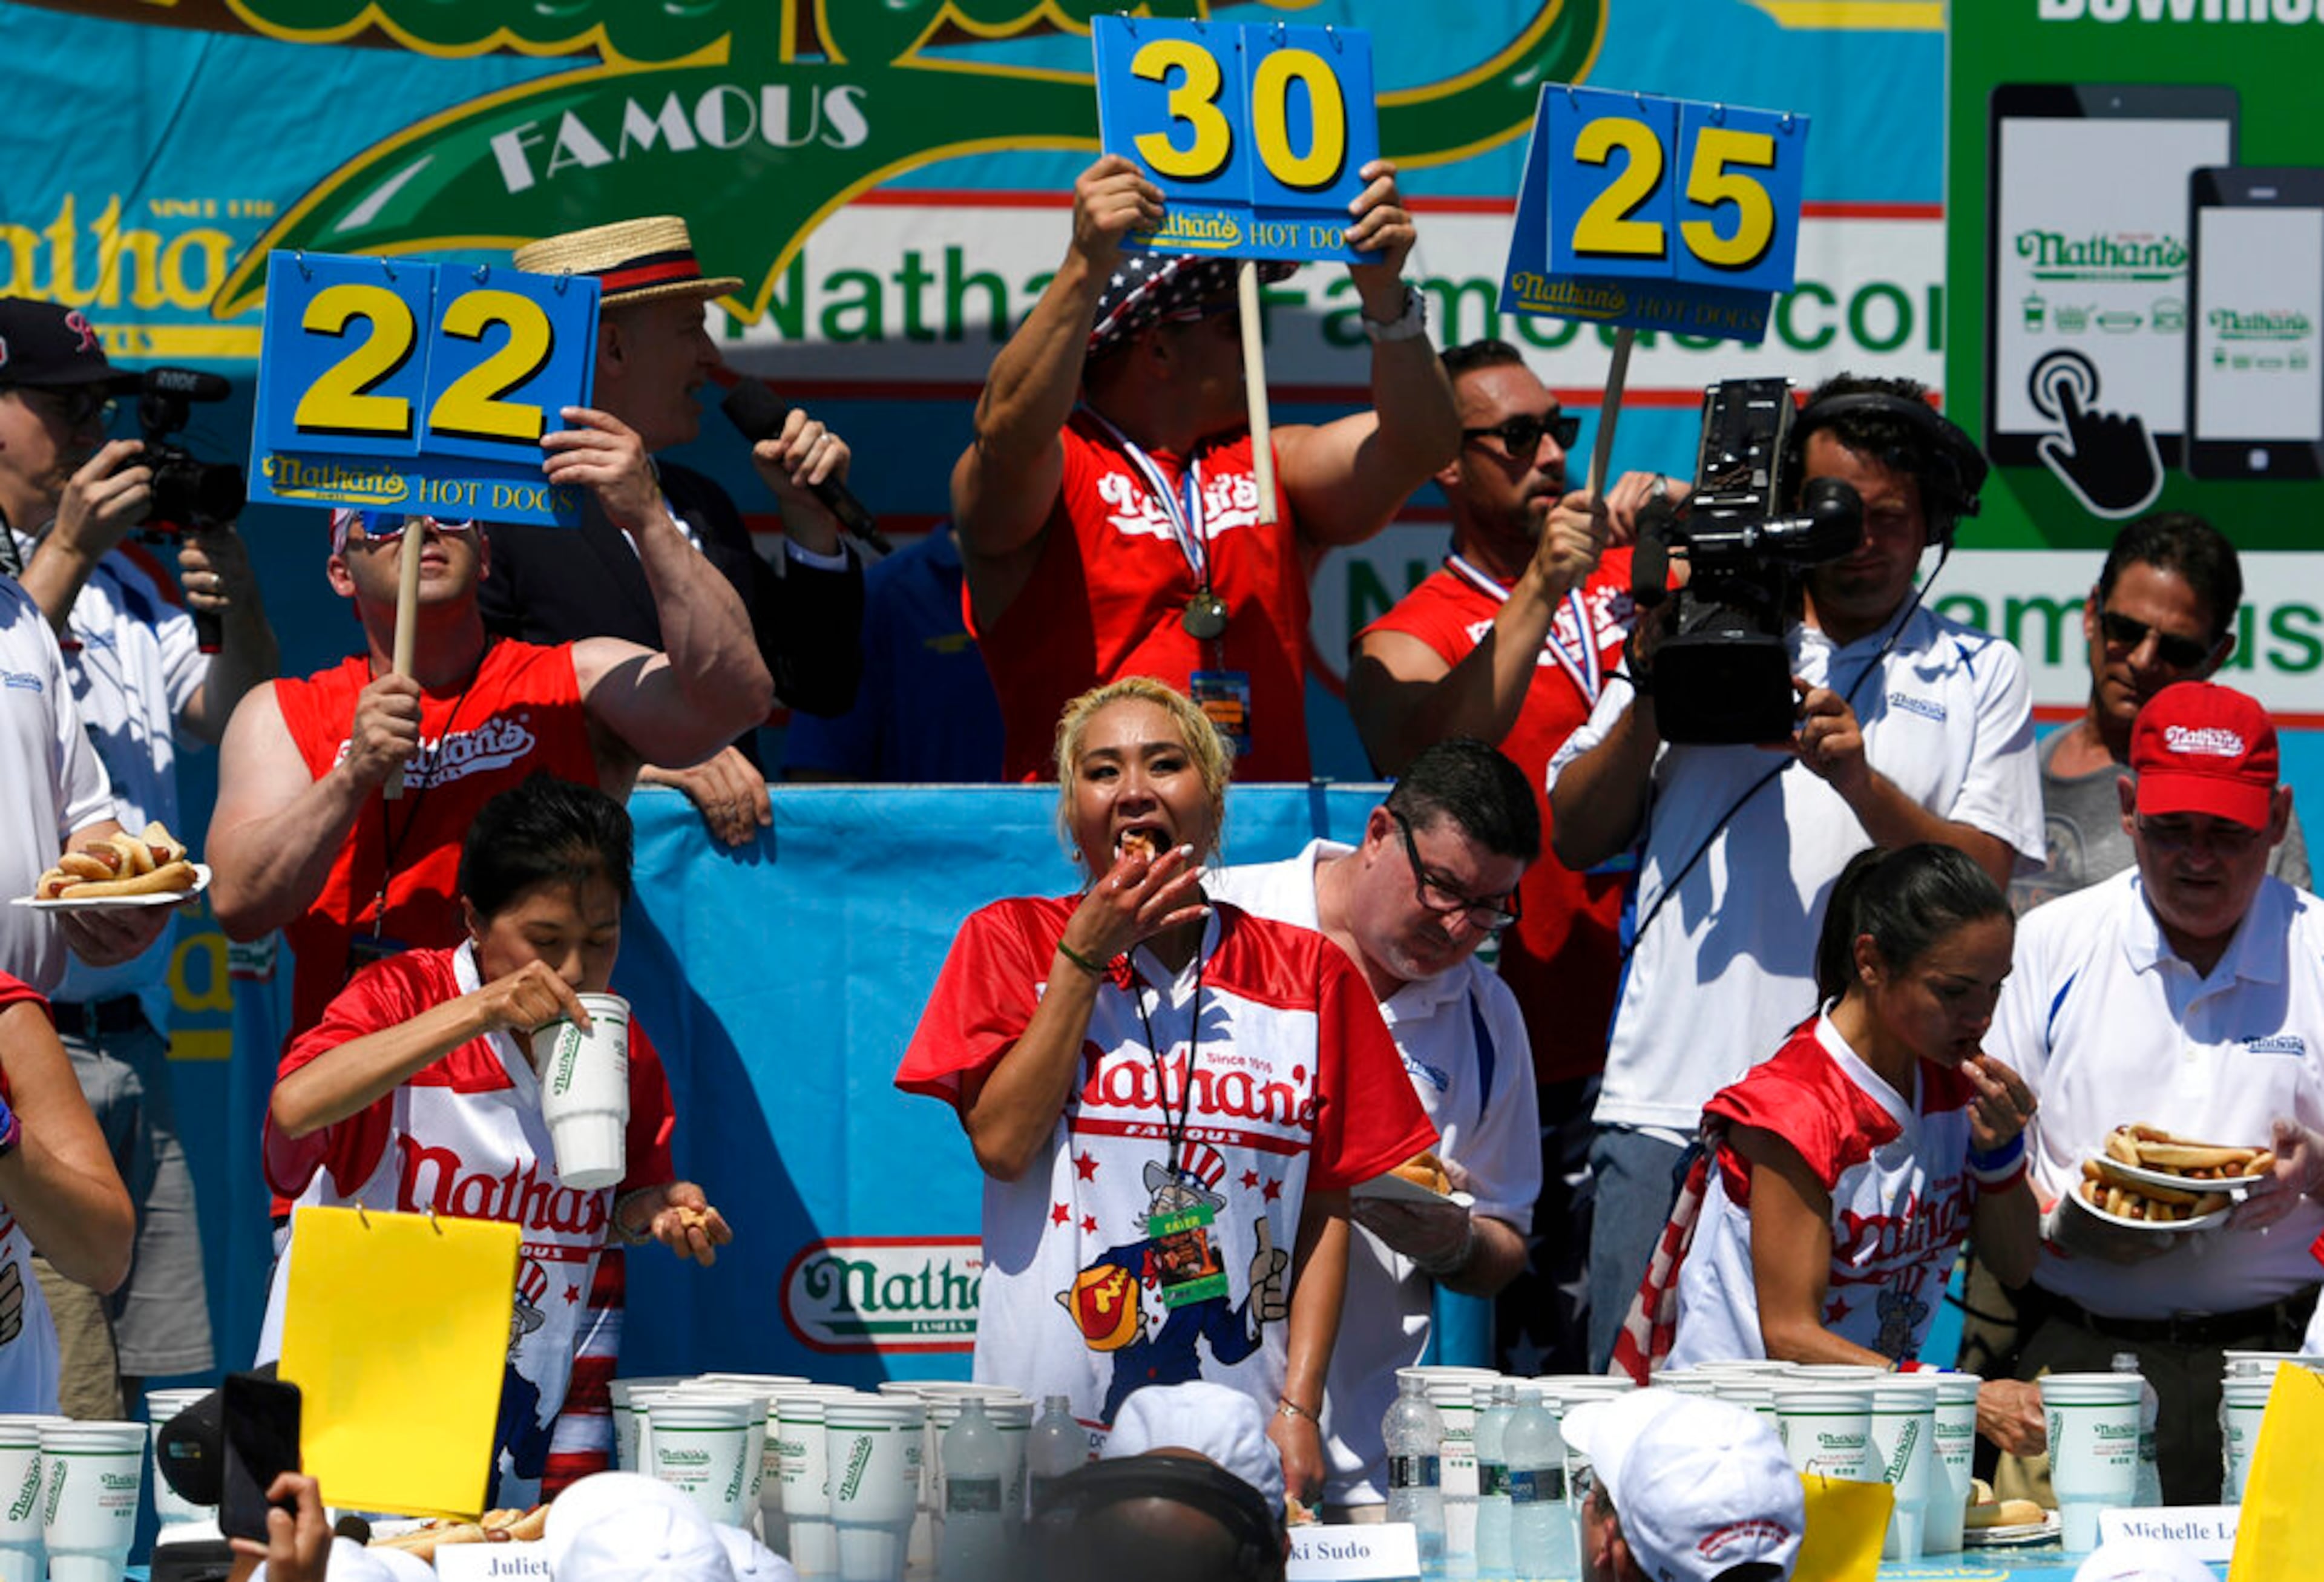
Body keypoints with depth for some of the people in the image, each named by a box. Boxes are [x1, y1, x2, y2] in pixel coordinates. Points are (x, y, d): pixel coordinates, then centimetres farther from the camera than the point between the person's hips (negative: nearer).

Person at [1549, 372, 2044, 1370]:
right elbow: (1576, 837, 12)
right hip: (1670, 1101, 1)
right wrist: (1653, 693, -2)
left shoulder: (1979, 677, 13)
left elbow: (1984, 883, 1)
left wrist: (1864, 782, -14)